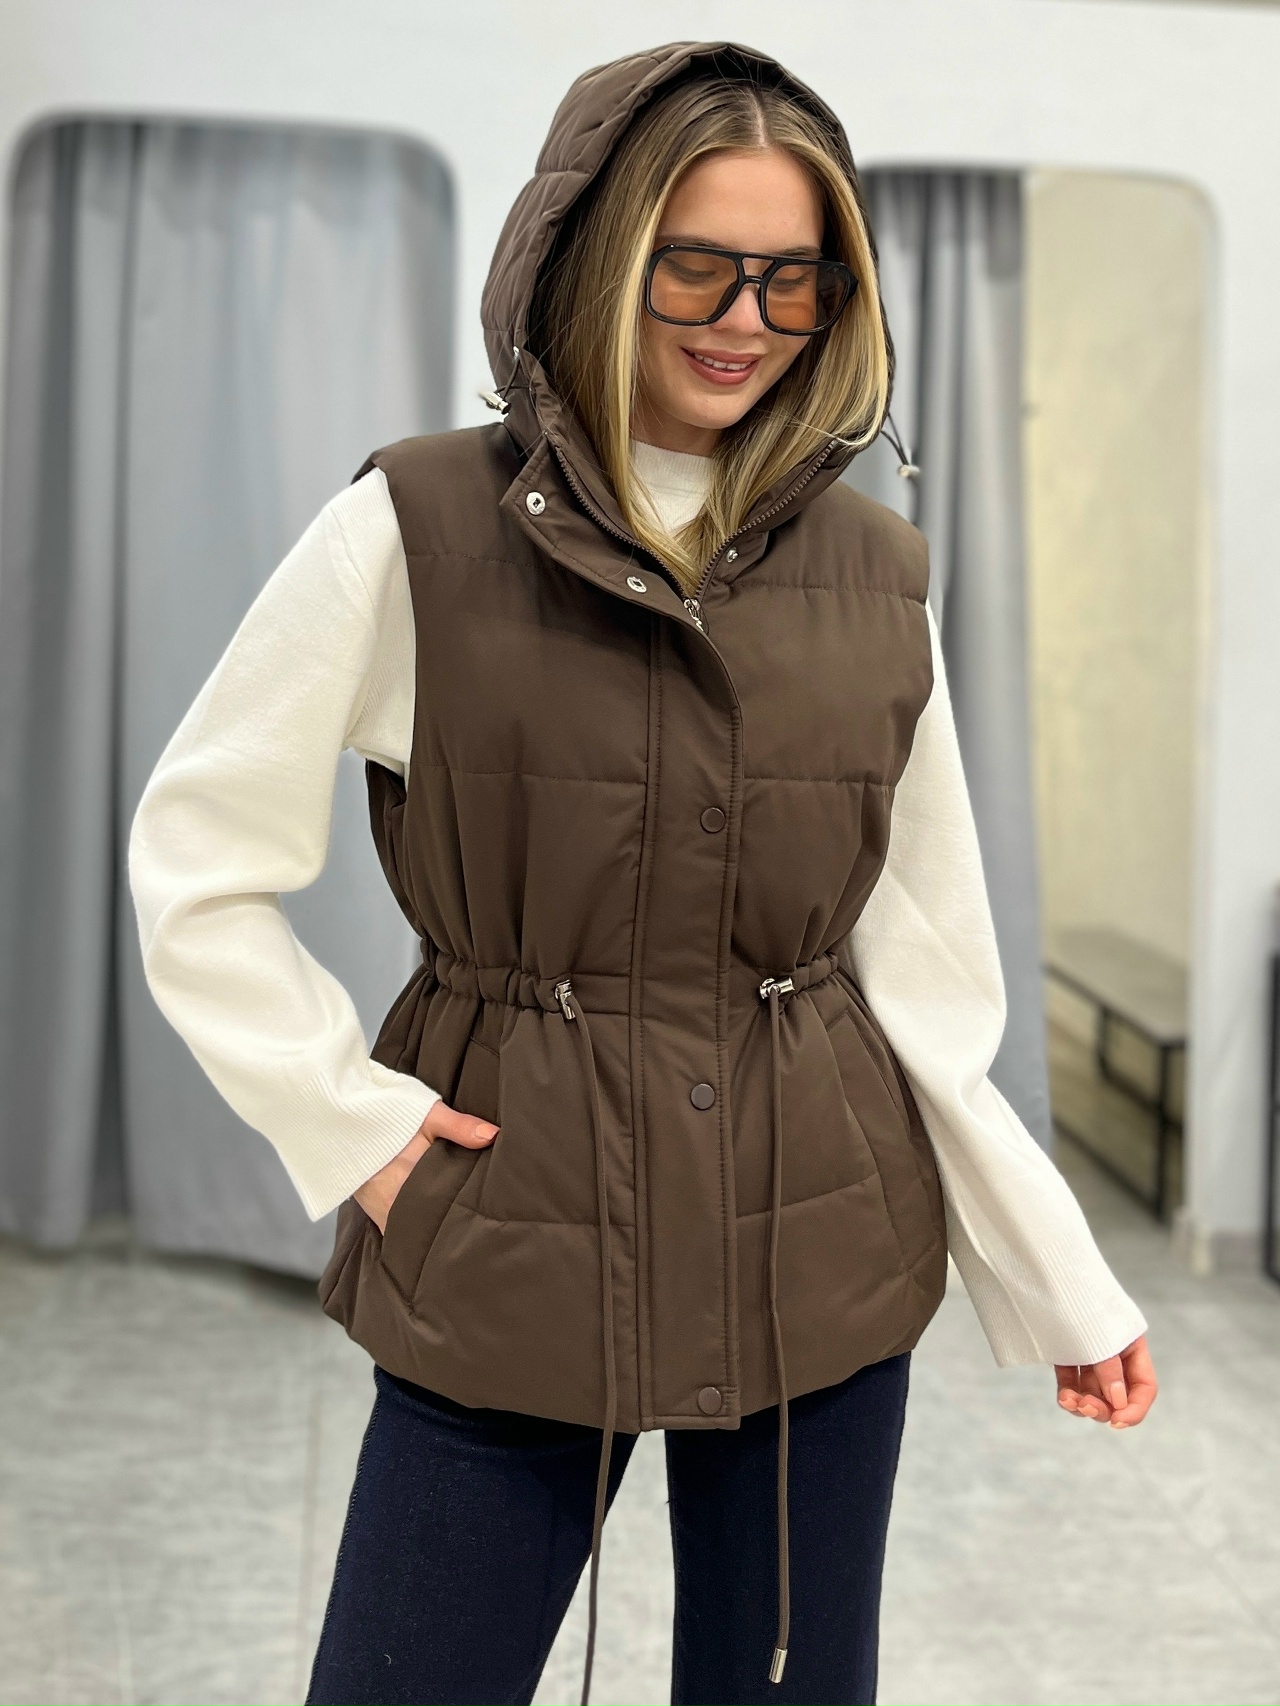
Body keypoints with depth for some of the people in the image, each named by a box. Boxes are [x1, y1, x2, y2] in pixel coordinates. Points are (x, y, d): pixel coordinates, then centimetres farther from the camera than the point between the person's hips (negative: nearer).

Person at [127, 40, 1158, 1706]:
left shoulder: (875, 571, 3)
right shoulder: (416, 529, -7)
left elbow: (926, 971, 6)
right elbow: (197, 866, -1)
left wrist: (1063, 1283, 6)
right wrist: (351, 1124, -7)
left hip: (826, 1265, 3)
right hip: (511, 1267, -2)